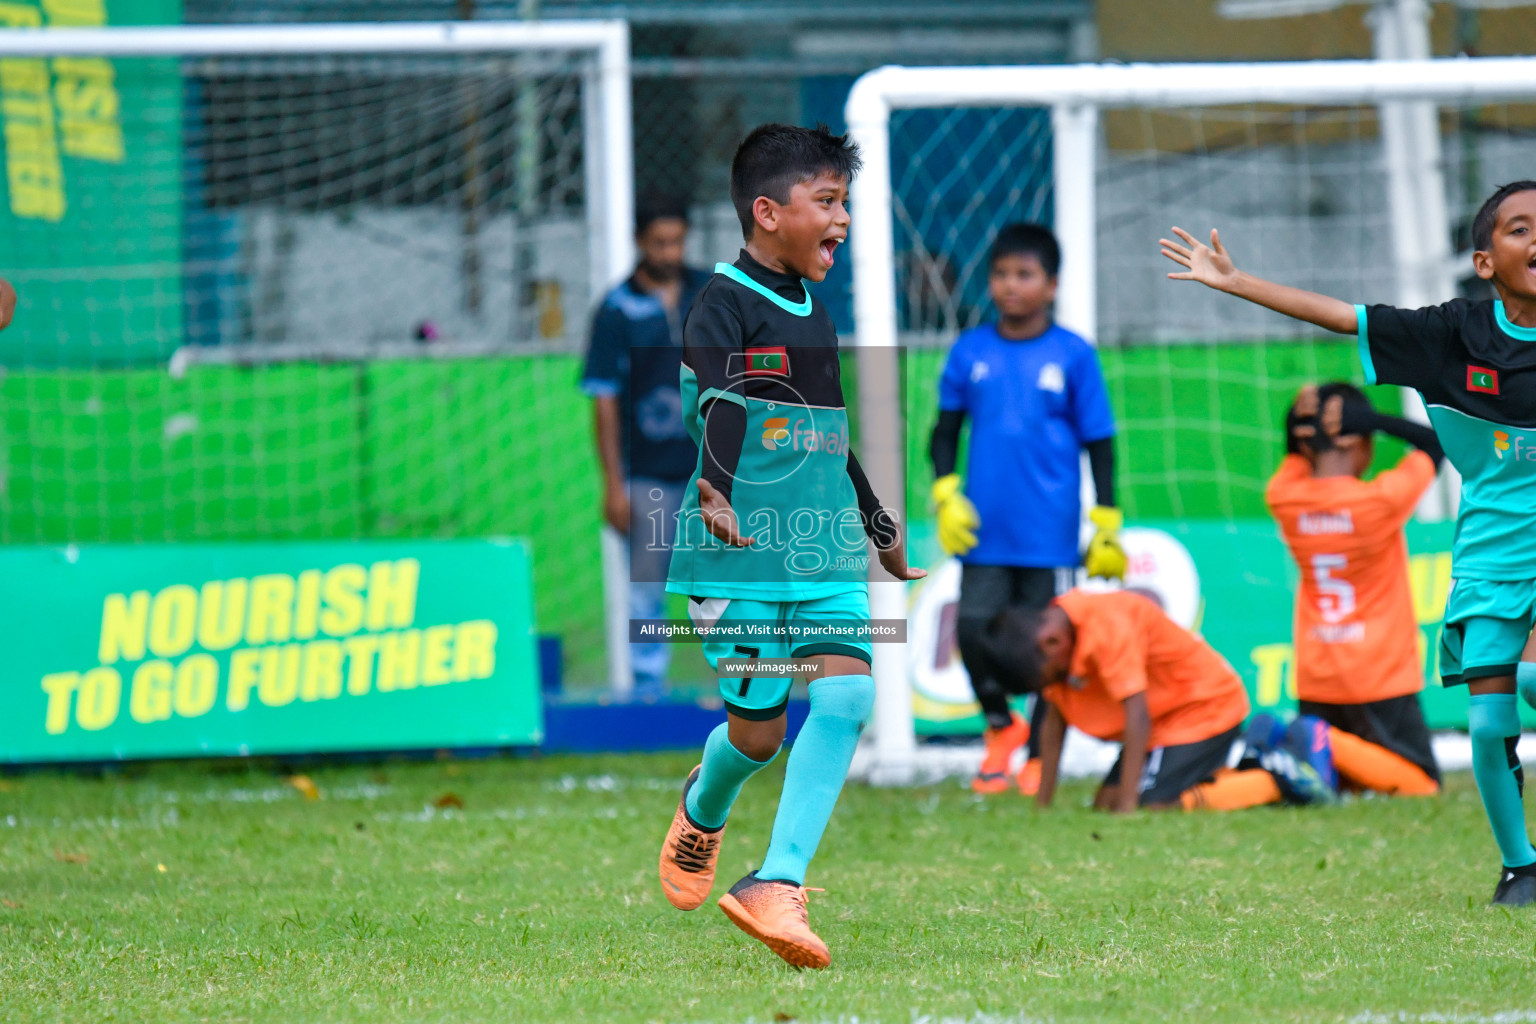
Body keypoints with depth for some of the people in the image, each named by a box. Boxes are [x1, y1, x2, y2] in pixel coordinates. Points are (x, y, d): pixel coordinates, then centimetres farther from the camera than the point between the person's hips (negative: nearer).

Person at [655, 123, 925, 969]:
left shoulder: (812, 312, 17)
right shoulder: (724, 303, -8)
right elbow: (713, 404, -26)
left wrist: (883, 530, 38)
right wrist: (714, 491, -44)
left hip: (825, 548, 6)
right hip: (743, 551, -6)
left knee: (847, 693, -15)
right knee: (758, 726, -1)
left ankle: (776, 886, -17)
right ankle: (703, 809, 36)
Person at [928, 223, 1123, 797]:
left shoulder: (1073, 356, 0)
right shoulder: (970, 354, 6)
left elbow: (1098, 444, 4)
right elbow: (945, 432, 14)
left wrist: (1106, 526, 2)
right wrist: (946, 496, 1)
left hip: (1049, 533, -2)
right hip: (985, 532, 2)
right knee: (974, 632, -5)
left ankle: (1040, 756, 17)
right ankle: (999, 724, 21)